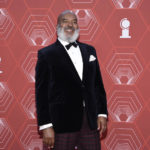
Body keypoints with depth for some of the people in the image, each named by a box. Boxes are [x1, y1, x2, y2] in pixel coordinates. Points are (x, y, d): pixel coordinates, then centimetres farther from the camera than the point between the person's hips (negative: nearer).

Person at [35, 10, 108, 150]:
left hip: (91, 122, 4)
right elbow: (42, 92, -5)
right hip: (62, 125, -4)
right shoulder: (46, 54, -1)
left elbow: (98, 84, 15)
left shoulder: (89, 50, 14)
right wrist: (45, 126, -10)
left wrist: (102, 113, 7)